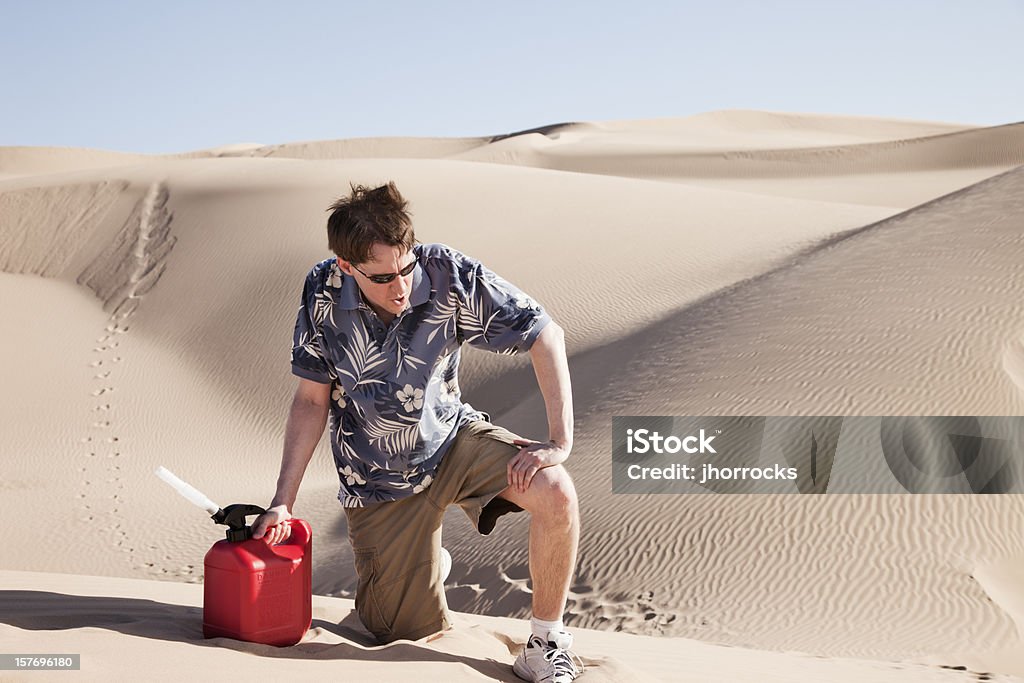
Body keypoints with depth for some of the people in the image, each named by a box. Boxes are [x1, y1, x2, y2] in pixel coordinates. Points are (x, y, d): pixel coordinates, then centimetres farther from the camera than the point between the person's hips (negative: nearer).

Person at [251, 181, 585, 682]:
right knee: (414, 635, 3)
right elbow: (312, 400, -6)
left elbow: (546, 336, -17)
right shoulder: (323, 293, -16)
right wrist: (282, 502, -10)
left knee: (555, 492, -31)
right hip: (379, 476, 1)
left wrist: (561, 440, -25)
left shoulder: (449, 275, -22)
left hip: (453, 438, 0)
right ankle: (425, 565, 39)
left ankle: (546, 643, -9)